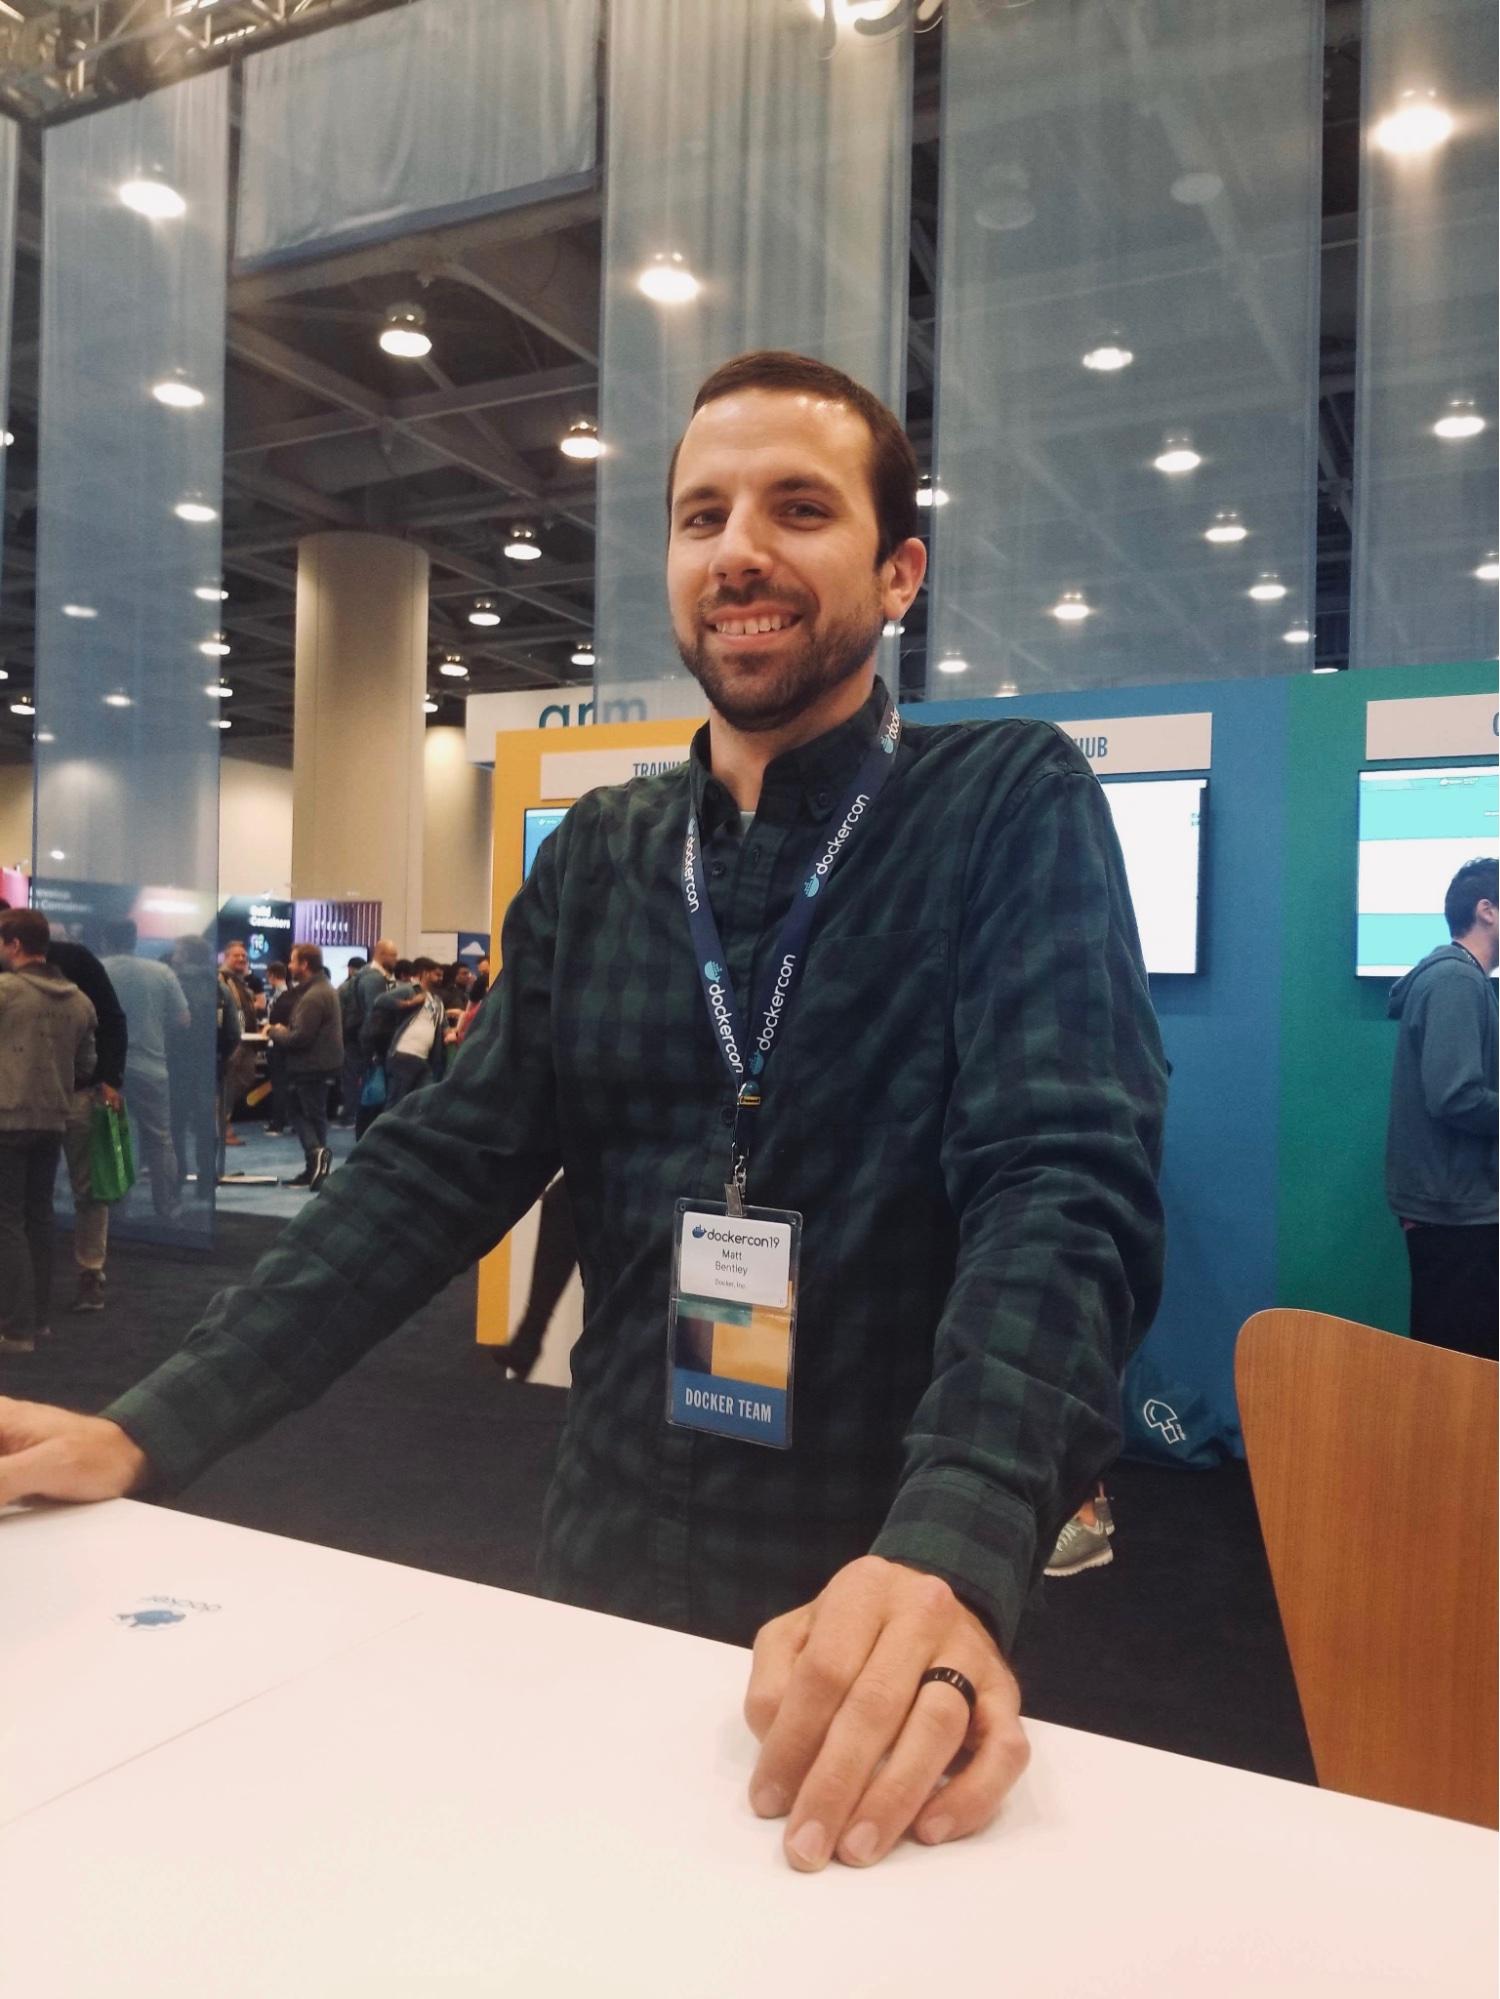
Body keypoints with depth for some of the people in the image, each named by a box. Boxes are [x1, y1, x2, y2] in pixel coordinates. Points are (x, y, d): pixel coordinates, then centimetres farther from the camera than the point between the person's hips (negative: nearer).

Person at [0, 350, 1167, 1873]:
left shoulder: (1015, 808, -10)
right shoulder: (595, 859, 4)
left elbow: (1063, 1187, -22)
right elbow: (446, 1163, 2)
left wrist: (953, 1557, -39)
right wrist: (151, 1430, -6)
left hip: (878, 1634, -4)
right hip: (607, 1579, 4)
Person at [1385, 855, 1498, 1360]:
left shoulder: (1455, 977, 14)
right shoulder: (1456, 979, -15)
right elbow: (1456, 1097, -24)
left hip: (1454, 1202, 10)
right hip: (1456, 1205, -10)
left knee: (1449, 1359, 15)